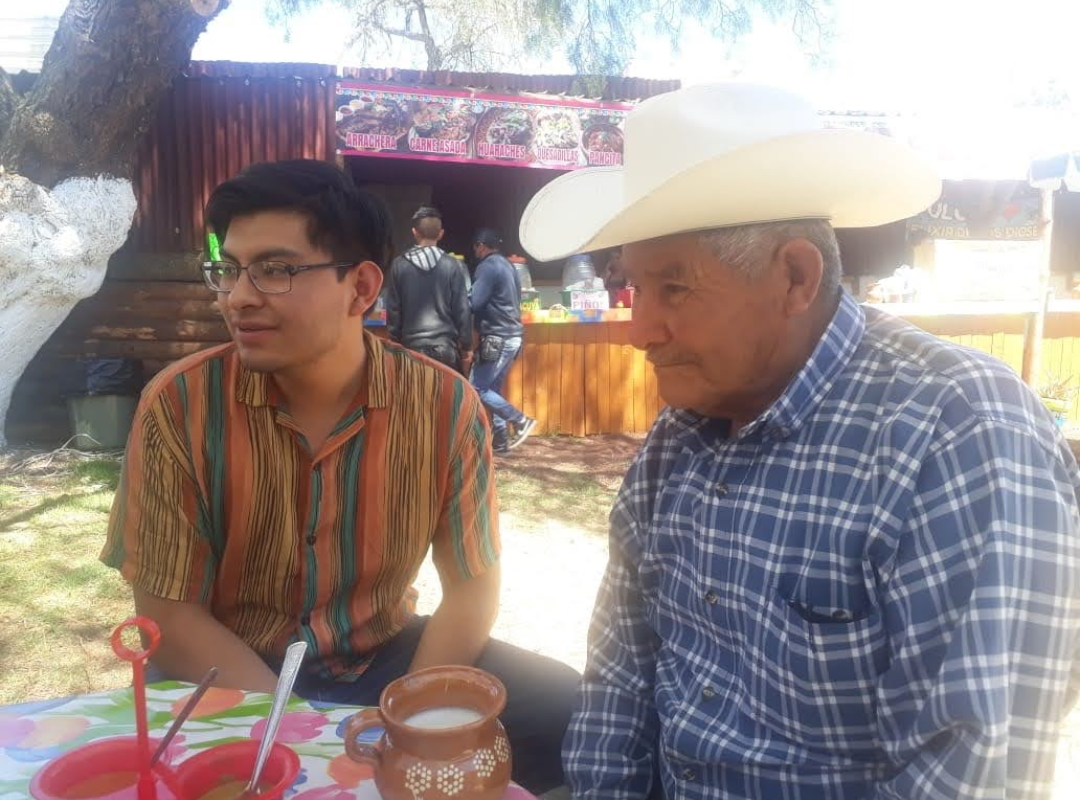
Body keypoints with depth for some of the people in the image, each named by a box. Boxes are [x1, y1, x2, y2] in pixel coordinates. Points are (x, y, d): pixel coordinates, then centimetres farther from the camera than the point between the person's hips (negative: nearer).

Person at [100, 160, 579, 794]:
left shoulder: (444, 405, -12)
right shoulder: (180, 405, -14)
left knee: (574, 718, -12)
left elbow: (472, 587, -4)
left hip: (387, 655, 3)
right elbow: (169, 614, -10)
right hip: (231, 680, -2)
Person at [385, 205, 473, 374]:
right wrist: (466, 345, 7)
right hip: (446, 346, -1)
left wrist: (395, 341, 14)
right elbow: (462, 309, -3)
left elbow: (393, 308, 3)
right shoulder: (453, 266, -4)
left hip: (412, 345, 1)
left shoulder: (399, 265, -1)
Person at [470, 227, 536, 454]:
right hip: (511, 336, 9)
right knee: (493, 389, 13)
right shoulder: (507, 265, 16)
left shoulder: (488, 267, -13)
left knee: (477, 388, -4)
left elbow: (474, 303, -18)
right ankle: (501, 440, 14)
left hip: (498, 338, -9)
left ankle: (521, 421, -2)